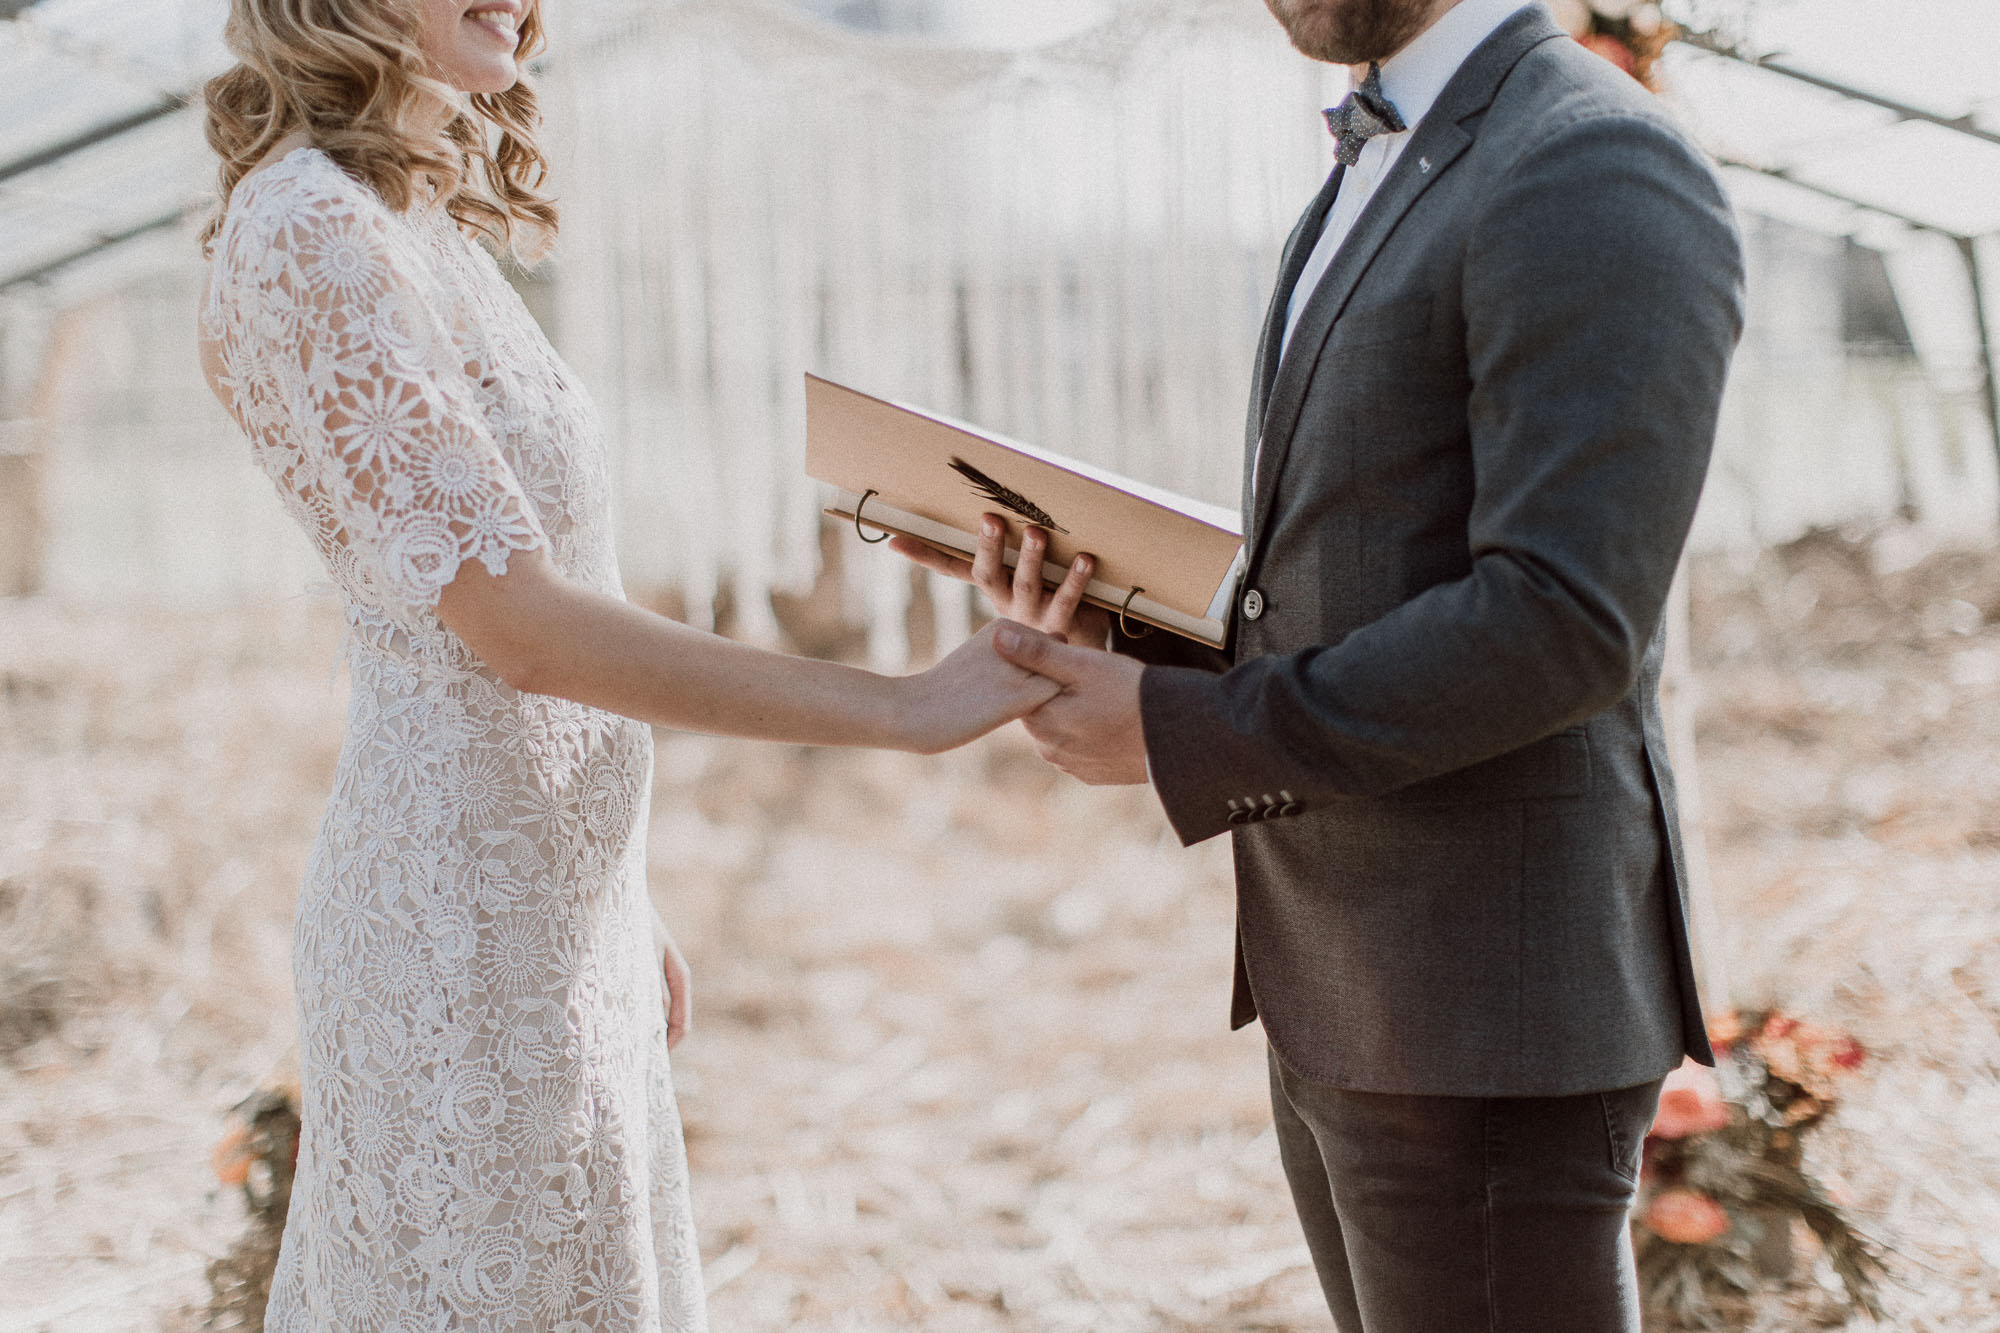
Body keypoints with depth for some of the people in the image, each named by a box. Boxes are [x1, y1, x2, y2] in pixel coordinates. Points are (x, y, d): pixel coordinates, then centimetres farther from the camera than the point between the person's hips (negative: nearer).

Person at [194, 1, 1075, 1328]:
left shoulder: (421, 224, 11)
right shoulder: (304, 230, -17)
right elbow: (516, 624, -23)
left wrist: (620, 908, 18)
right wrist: (906, 706, -23)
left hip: (551, 886, 9)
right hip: (470, 909, -9)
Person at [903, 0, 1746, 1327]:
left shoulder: (1600, 176, -16)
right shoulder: (1389, 181, 15)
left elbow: (1560, 624, -24)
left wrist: (1182, 736, -17)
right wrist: (1115, 622, 1)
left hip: (1486, 1013, -10)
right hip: (1350, 995, 10)